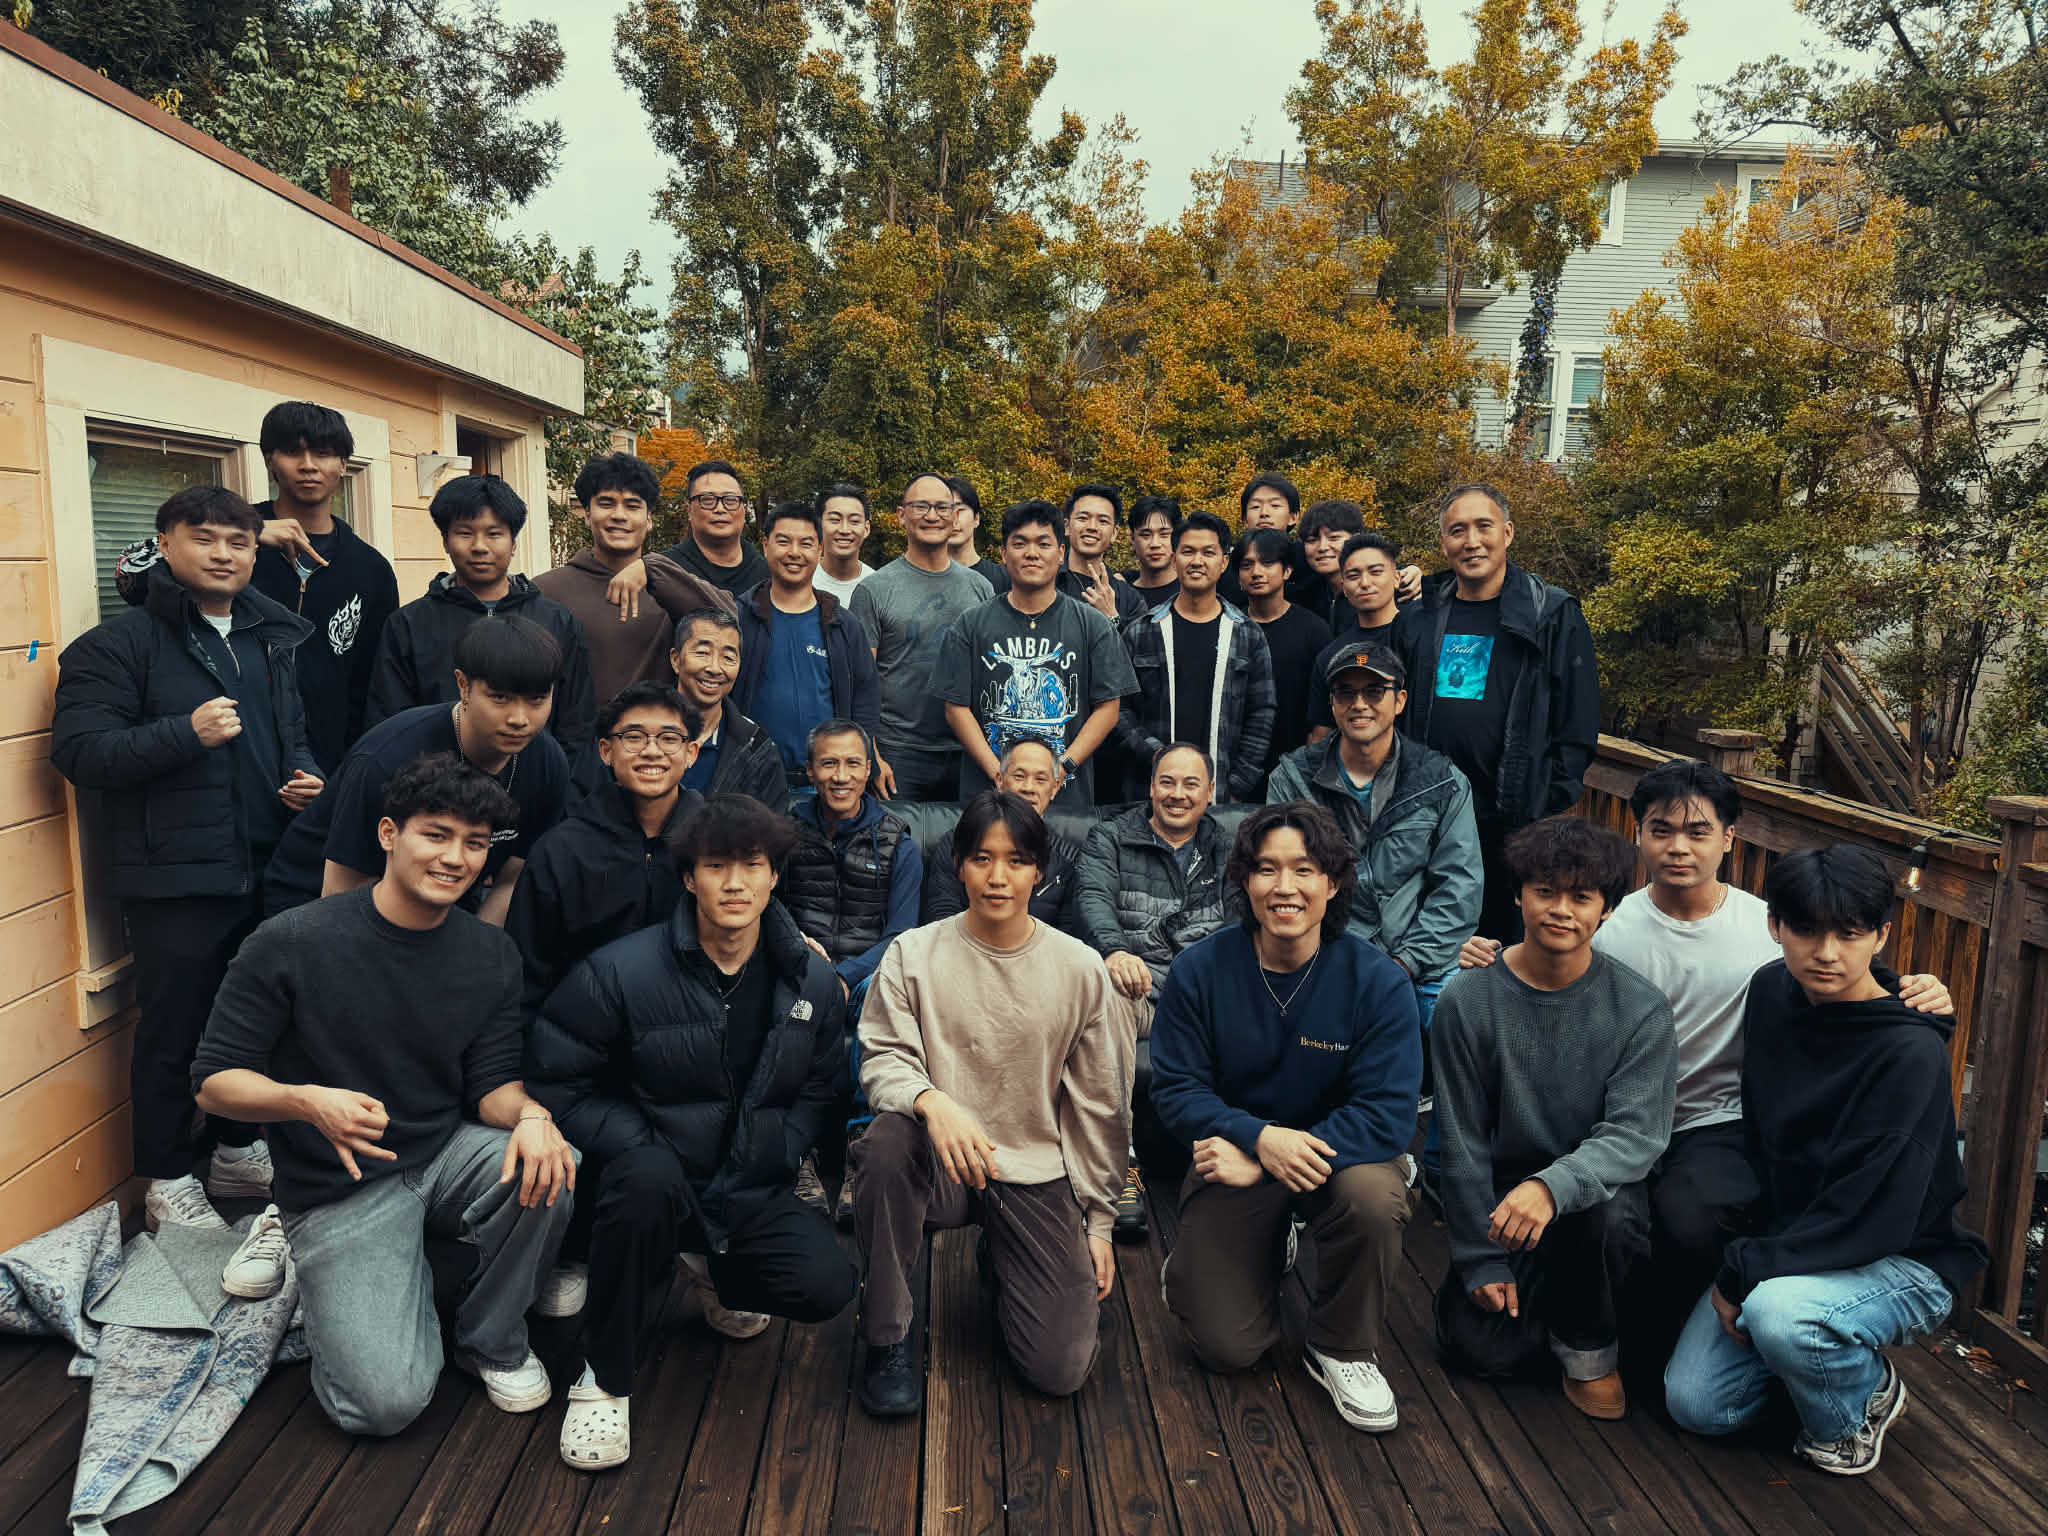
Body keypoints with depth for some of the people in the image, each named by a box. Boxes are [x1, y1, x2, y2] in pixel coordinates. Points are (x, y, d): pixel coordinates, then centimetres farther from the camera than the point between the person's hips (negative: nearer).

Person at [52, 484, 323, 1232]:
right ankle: (167, 1180, 21)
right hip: (176, 880, -6)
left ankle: (237, 1151, 34)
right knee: (173, 1031, 5)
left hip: (268, 871, 6)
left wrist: (306, 778, 5)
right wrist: (184, 732, -25)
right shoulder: (119, 643, -5)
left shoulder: (276, 639, 14)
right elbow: (77, 750, -14)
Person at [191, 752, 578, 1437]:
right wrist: (310, 1102, -31)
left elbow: (493, 1083, -1)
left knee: (547, 1170, -29)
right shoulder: (291, 944, -15)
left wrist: (530, 1113, -25)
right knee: (386, 1402, -17)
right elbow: (214, 1081, -10)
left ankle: (492, 1341, 0)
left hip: (446, 1156, 4)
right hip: (338, 1191, -3)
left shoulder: (491, 955, -3)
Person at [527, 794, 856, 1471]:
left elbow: (821, 1090, 9)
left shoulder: (812, 982, -1)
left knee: (827, 1286, -22)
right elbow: (557, 1078, -8)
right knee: (647, 1177, -39)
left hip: (754, 1192, 3)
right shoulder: (622, 971, -12)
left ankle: (713, 1275, 16)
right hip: (657, 1178, -3)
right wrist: (641, 1149, -18)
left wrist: (770, 1157, -6)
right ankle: (604, 1378, -15)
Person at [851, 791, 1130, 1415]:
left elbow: (1098, 1106, 5)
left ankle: (1003, 1264, 24)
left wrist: (1099, 1222, 7)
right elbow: (882, 1059, -8)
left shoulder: (1079, 968, -1)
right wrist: (931, 1100, -31)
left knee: (1062, 1369, -10)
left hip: (1039, 1174, 1)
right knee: (887, 1141, -36)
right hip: (943, 1161, -1)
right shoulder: (914, 954, -4)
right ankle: (887, 1336, -13)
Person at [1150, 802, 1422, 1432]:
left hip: (1341, 1153, 0)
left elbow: (1388, 1114, -20)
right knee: (1228, 1347, -8)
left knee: (1373, 1196, -35)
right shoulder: (1200, 971, -13)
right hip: (1236, 1157, 0)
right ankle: (1196, 1269, 30)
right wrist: (1260, 1137, -29)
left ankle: (1343, 1350, -5)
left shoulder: (1378, 980, -16)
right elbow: (1175, 1090, -10)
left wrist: (1261, 1164, -27)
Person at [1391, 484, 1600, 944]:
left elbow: (1579, 726, -3)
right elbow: (1395, 713, 15)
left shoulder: (1554, 618, -2)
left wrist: (1548, 810, -9)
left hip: (1513, 821, -3)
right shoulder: (1419, 618, 9)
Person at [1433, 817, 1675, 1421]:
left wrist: (1552, 1186, -39)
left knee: (1605, 1209, -35)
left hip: (1596, 1191, 0)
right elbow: (1462, 1143, -5)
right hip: (1501, 1188, 1)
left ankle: (1589, 1348, -5)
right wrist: (1482, 1262, -6)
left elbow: (1636, 1135, -19)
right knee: (1485, 1348, -15)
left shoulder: (1641, 1009, -10)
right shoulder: (1467, 999, -10)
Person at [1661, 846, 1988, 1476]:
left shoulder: (1910, 1053, -23)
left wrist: (1744, 1271, -21)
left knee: (1778, 1312, -36)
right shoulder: (1772, 992, -3)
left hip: (1904, 1260, -5)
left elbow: (1872, 1215, -25)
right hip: (1786, 1241, 6)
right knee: (1695, 1404, -5)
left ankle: (1864, 1398, -2)